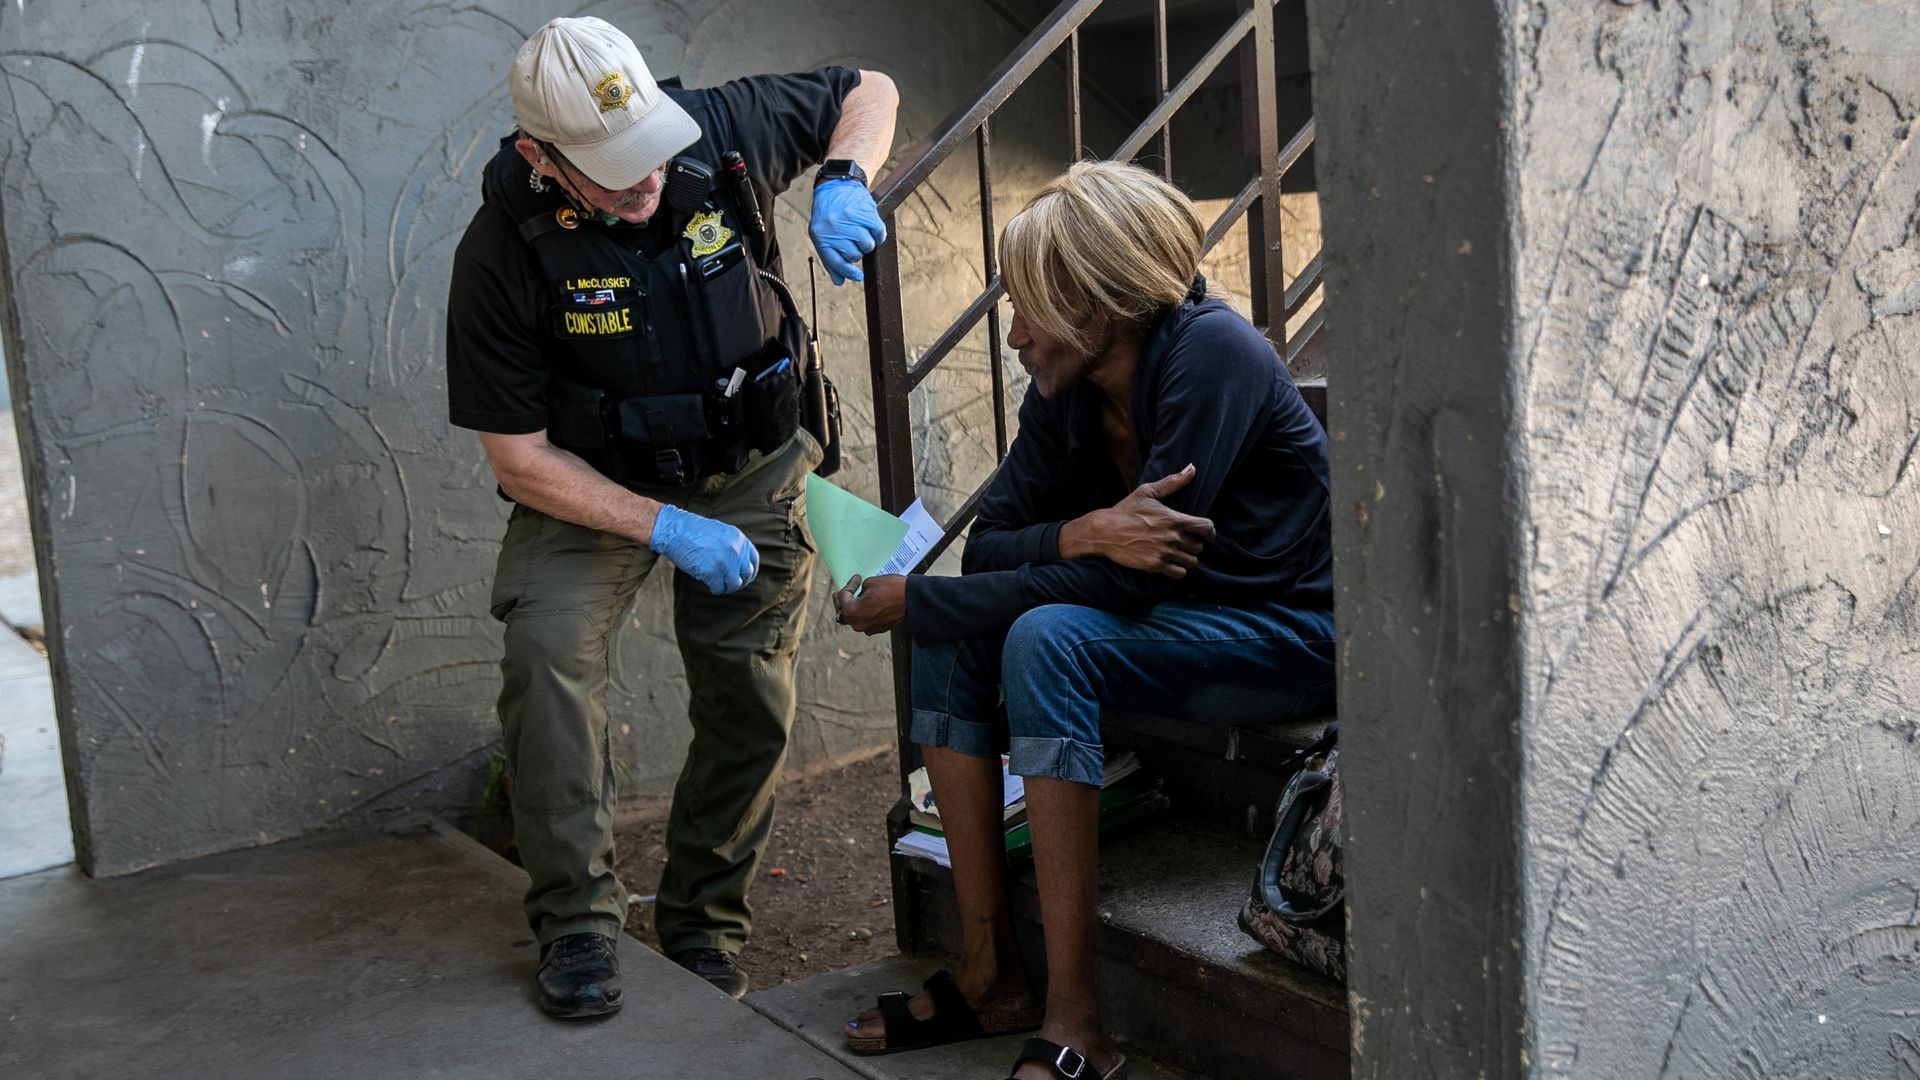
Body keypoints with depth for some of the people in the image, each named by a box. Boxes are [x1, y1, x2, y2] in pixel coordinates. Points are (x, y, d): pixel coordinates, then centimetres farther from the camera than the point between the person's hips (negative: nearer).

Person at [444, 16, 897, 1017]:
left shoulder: (720, 129, -21)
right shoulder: (505, 253, -25)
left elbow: (868, 91, -3)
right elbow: (517, 455, -18)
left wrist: (842, 183, -25)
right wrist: (668, 530, -27)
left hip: (749, 472, 2)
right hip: (593, 483, -2)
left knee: (752, 708, 1)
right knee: (547, 651, -27)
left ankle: (701, 927, 21)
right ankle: (577, 920, -12)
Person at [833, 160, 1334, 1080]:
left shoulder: (1211, 355, -24)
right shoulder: (1064, 389, -1)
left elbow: (1121, 586, -27)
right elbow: (987, 546, -3)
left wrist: (912, 600, -22)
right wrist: (1084, 534, -27)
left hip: (1291, 630, -8)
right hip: (1177, 618, 8)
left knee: (1047, 637, -30)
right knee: (952, 631, -8)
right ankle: (990, 976, -4)